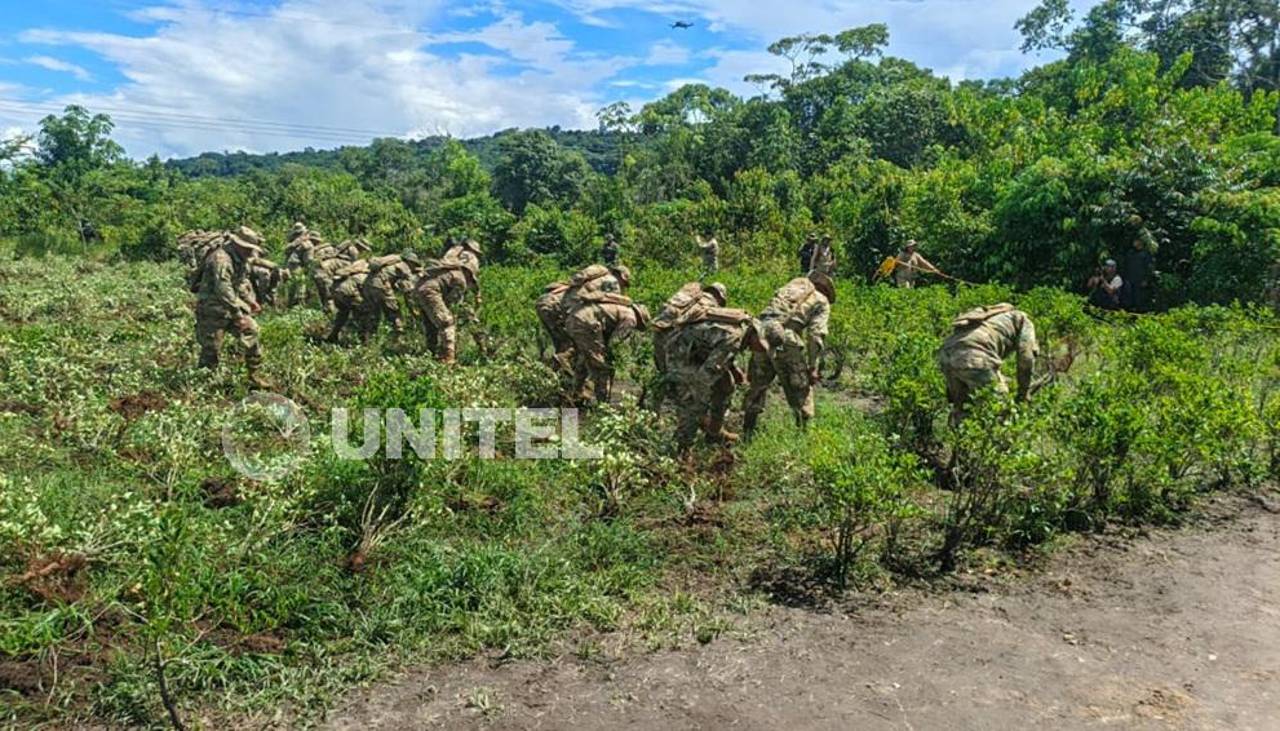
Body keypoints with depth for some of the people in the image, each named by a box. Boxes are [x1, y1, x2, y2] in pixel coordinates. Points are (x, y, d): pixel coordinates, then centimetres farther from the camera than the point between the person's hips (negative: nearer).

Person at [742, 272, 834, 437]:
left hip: (762, 332, 5)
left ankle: (747, 433, 26)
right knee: (800, 391, 10)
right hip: (786, 340, -5)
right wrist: (813, 366, 1)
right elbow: (816, 335, 0)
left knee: (757, 386, 17)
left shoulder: (794, 283, 28)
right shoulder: (821, 301, 13)